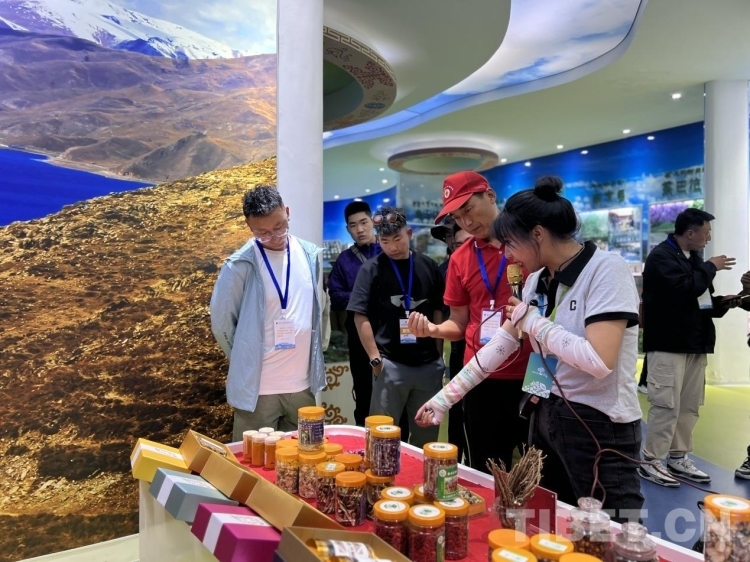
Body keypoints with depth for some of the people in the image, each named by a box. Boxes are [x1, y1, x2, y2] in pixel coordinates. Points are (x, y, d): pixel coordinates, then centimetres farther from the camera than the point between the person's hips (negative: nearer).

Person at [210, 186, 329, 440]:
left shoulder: (311, 255, 0)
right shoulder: (240, 265, -13)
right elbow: (221, 322, -2)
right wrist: (245, 360, 8)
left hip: (303, 384, 4)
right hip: (258, 387, -4)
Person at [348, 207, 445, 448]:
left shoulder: (428, 266, 4)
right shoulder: (372, 269, -5)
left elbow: (438, 311, 11)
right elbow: (361, 317, -7)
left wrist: (439, 351, 6)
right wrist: (375, 358, -10)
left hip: (428, 363, 3)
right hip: (390, 363, -3)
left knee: (427, 435, 16)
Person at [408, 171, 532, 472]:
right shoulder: (460, 259, 6)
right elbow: (459, 325, 11)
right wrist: (433, 329, -8)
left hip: (534, 378, -3)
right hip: (481, 380, 3)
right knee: (485, 474, 15)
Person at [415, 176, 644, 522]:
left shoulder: (606, 270, -17)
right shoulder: (537, 281, 6)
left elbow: (599, 361, -28)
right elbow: (499, 346, 8)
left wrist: (534, 322, -15)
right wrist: (445, 396, 6)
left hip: (600, 428, -7)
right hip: (548, 417, 8)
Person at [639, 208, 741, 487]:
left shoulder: (693, 257, 18)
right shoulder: (661, 256, -10)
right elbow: (684, 289, -24)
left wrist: (722, 303, 5)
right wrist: (710, 268, -10)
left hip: (694, 343, 9)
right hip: (668, 344, -9)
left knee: (689, 405, 11)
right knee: (666, 404, -8)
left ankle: (678, 457, 22)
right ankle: (650, 462, 2)